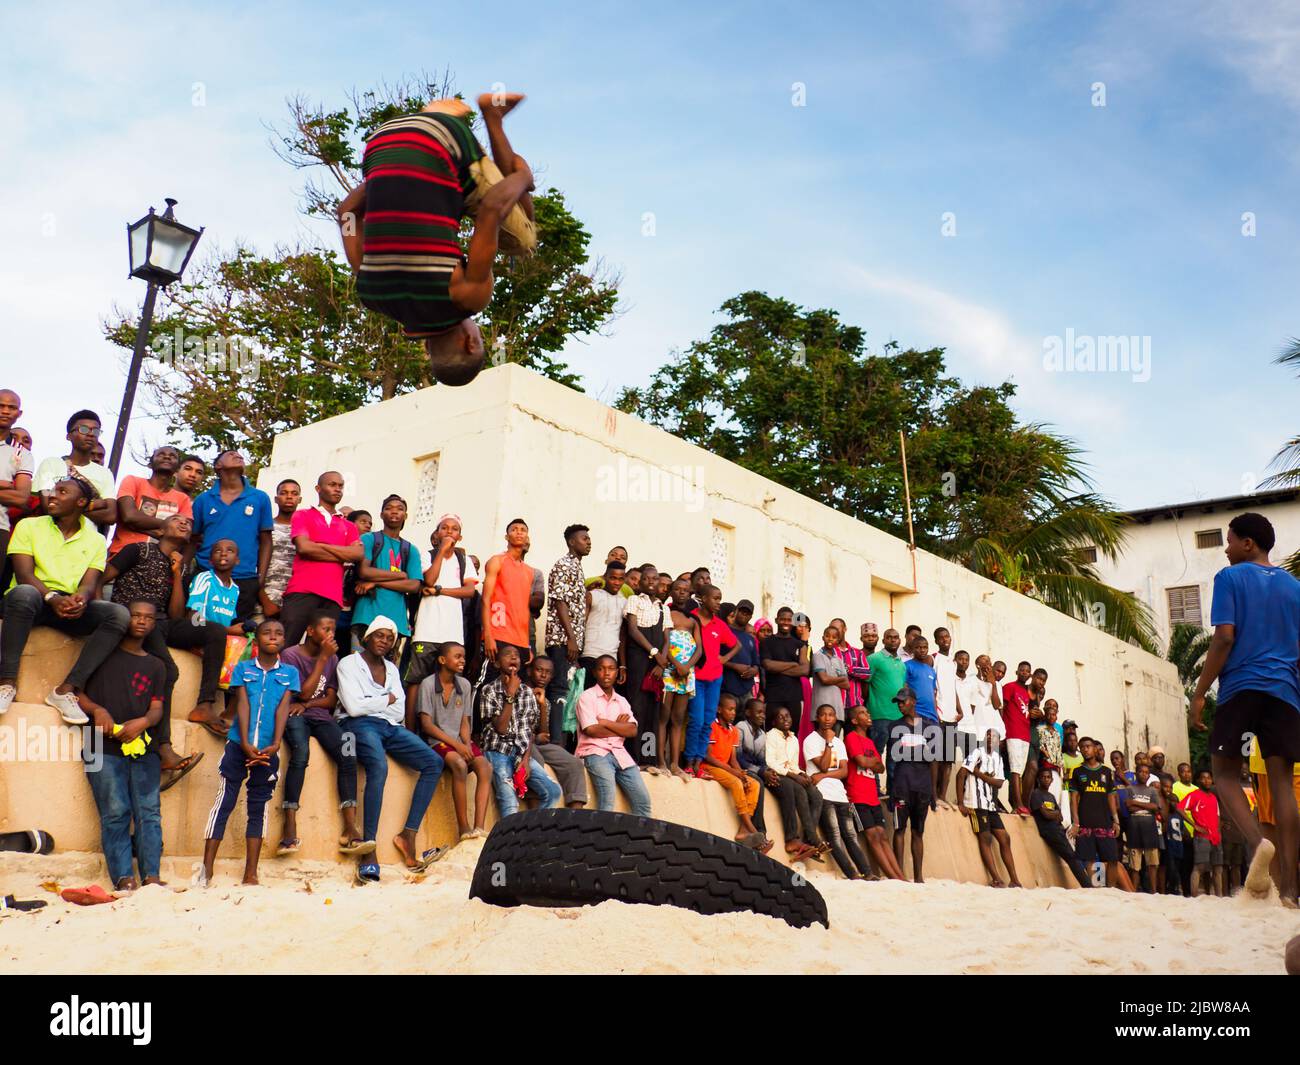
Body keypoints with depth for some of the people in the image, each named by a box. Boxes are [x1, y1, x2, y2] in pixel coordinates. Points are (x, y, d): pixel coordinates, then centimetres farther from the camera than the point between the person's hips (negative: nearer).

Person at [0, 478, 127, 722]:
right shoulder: (29, 526, 8)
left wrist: (81, 598, -25)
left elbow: (89, 583, 1)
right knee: (24, 593, -38)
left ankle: (66, 690, -30)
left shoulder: (96, 540, 13)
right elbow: (23, 573, -5)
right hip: (32, 601, -2)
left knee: (120, 614, -25)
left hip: (71, 606, 2)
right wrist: (53, 598, -25)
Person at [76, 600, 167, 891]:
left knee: (150, 812, -6)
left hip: (143, 747, 3)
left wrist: (143, 722, -10)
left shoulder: (155, 666, 21)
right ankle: (123, 878, -11)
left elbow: (157, 708, 12)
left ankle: (152, 875, -7)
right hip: (104, 747, -3)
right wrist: (97, 710, -10)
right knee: (115, 813, -10)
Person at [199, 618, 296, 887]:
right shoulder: (242, 668, 7)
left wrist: (275, 745, -13)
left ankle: (250, 874, 10)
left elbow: (283, 708, -1)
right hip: (239, 745, -1)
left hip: (268, 750, 1)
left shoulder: (289, 673, 8)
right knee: (224, 802, -2)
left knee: (258, 809, 6)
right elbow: (242, 704, -3)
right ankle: (206, 871, 2)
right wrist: (246, 744, -14)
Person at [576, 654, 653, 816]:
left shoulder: (622, 701, 19)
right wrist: (619, 727, 1)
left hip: (619, 753, 5)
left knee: (643, 799, -11)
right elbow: (591, 730, -9)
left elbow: (632, 730, 3)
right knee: (607, 798, -30)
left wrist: (606, 723, -6)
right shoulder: (587, 697, 3)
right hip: (594, 752, -5)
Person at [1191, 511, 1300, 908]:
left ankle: (1257, 841, -24)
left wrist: (1199, 694, -7)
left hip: (1240, 687, -4)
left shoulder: (1230, 577, 0)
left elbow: (1224, 638, -9)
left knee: (1225, 771, 4)